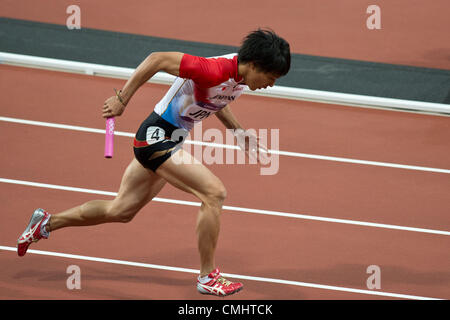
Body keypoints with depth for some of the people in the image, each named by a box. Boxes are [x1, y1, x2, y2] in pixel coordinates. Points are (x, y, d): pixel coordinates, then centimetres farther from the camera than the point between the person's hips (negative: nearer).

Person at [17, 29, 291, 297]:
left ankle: (48, 223, 33)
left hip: (170, 141, 10)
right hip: (157, 135, -10)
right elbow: (157, 59, -26)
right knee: (215, 192, -18)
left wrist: (240, 133, 10)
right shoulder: (216, 71, -29)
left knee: (121, 210, 18)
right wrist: (122, 99, -21)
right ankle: (208, 277, -9)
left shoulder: (241, 74, -1)